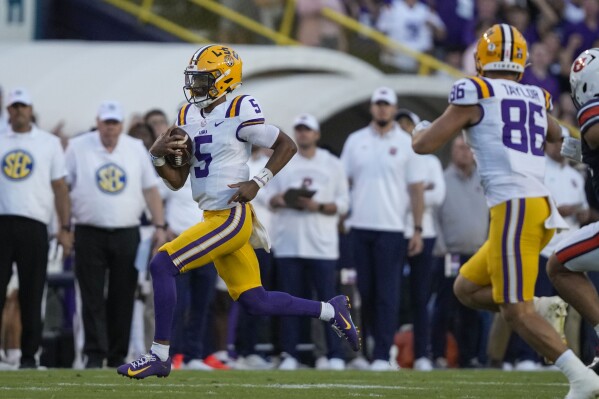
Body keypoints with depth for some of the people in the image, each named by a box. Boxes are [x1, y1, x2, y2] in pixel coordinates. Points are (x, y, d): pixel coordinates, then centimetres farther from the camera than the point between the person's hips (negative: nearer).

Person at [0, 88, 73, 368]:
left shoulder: (49, 143, 10)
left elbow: (60, 187, 8)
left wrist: (65, 228, 1)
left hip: (34, 226, -1)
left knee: (32, 295, 0)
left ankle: (29, 356, 5)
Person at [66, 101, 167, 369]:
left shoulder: (136, 149, 10)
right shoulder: (78, 148, 2)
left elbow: (151, 190, 12)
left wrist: (159, 226, 4)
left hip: (126, 234, 2)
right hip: (90, 234, -2)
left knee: (123, 299, 2)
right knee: (93, 298, -6)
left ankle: (118, 357, 10)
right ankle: (95, 355, -6)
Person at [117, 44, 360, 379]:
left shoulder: (239, 113, -12)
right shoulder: (188, 117, 12)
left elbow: (287, 145, -5)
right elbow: (177, 180, 15)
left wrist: (258, 182, -14)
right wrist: (157, 156, -4)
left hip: (232, 216, -9)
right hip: (215, 219, 9)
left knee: (162, 265, -15)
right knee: (256, 302, 11)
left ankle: (160, 355, -9)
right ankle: (331, 311, 27)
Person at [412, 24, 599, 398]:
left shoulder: (475, 94, -1)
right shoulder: (536, 99, 17)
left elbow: (425, 144, 1)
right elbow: (561, 138, 38)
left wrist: (421, 129, 23)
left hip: (515, 208, -7)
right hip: (541, 205, 7)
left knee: (515, 310, -9)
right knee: (467, 289, 17)